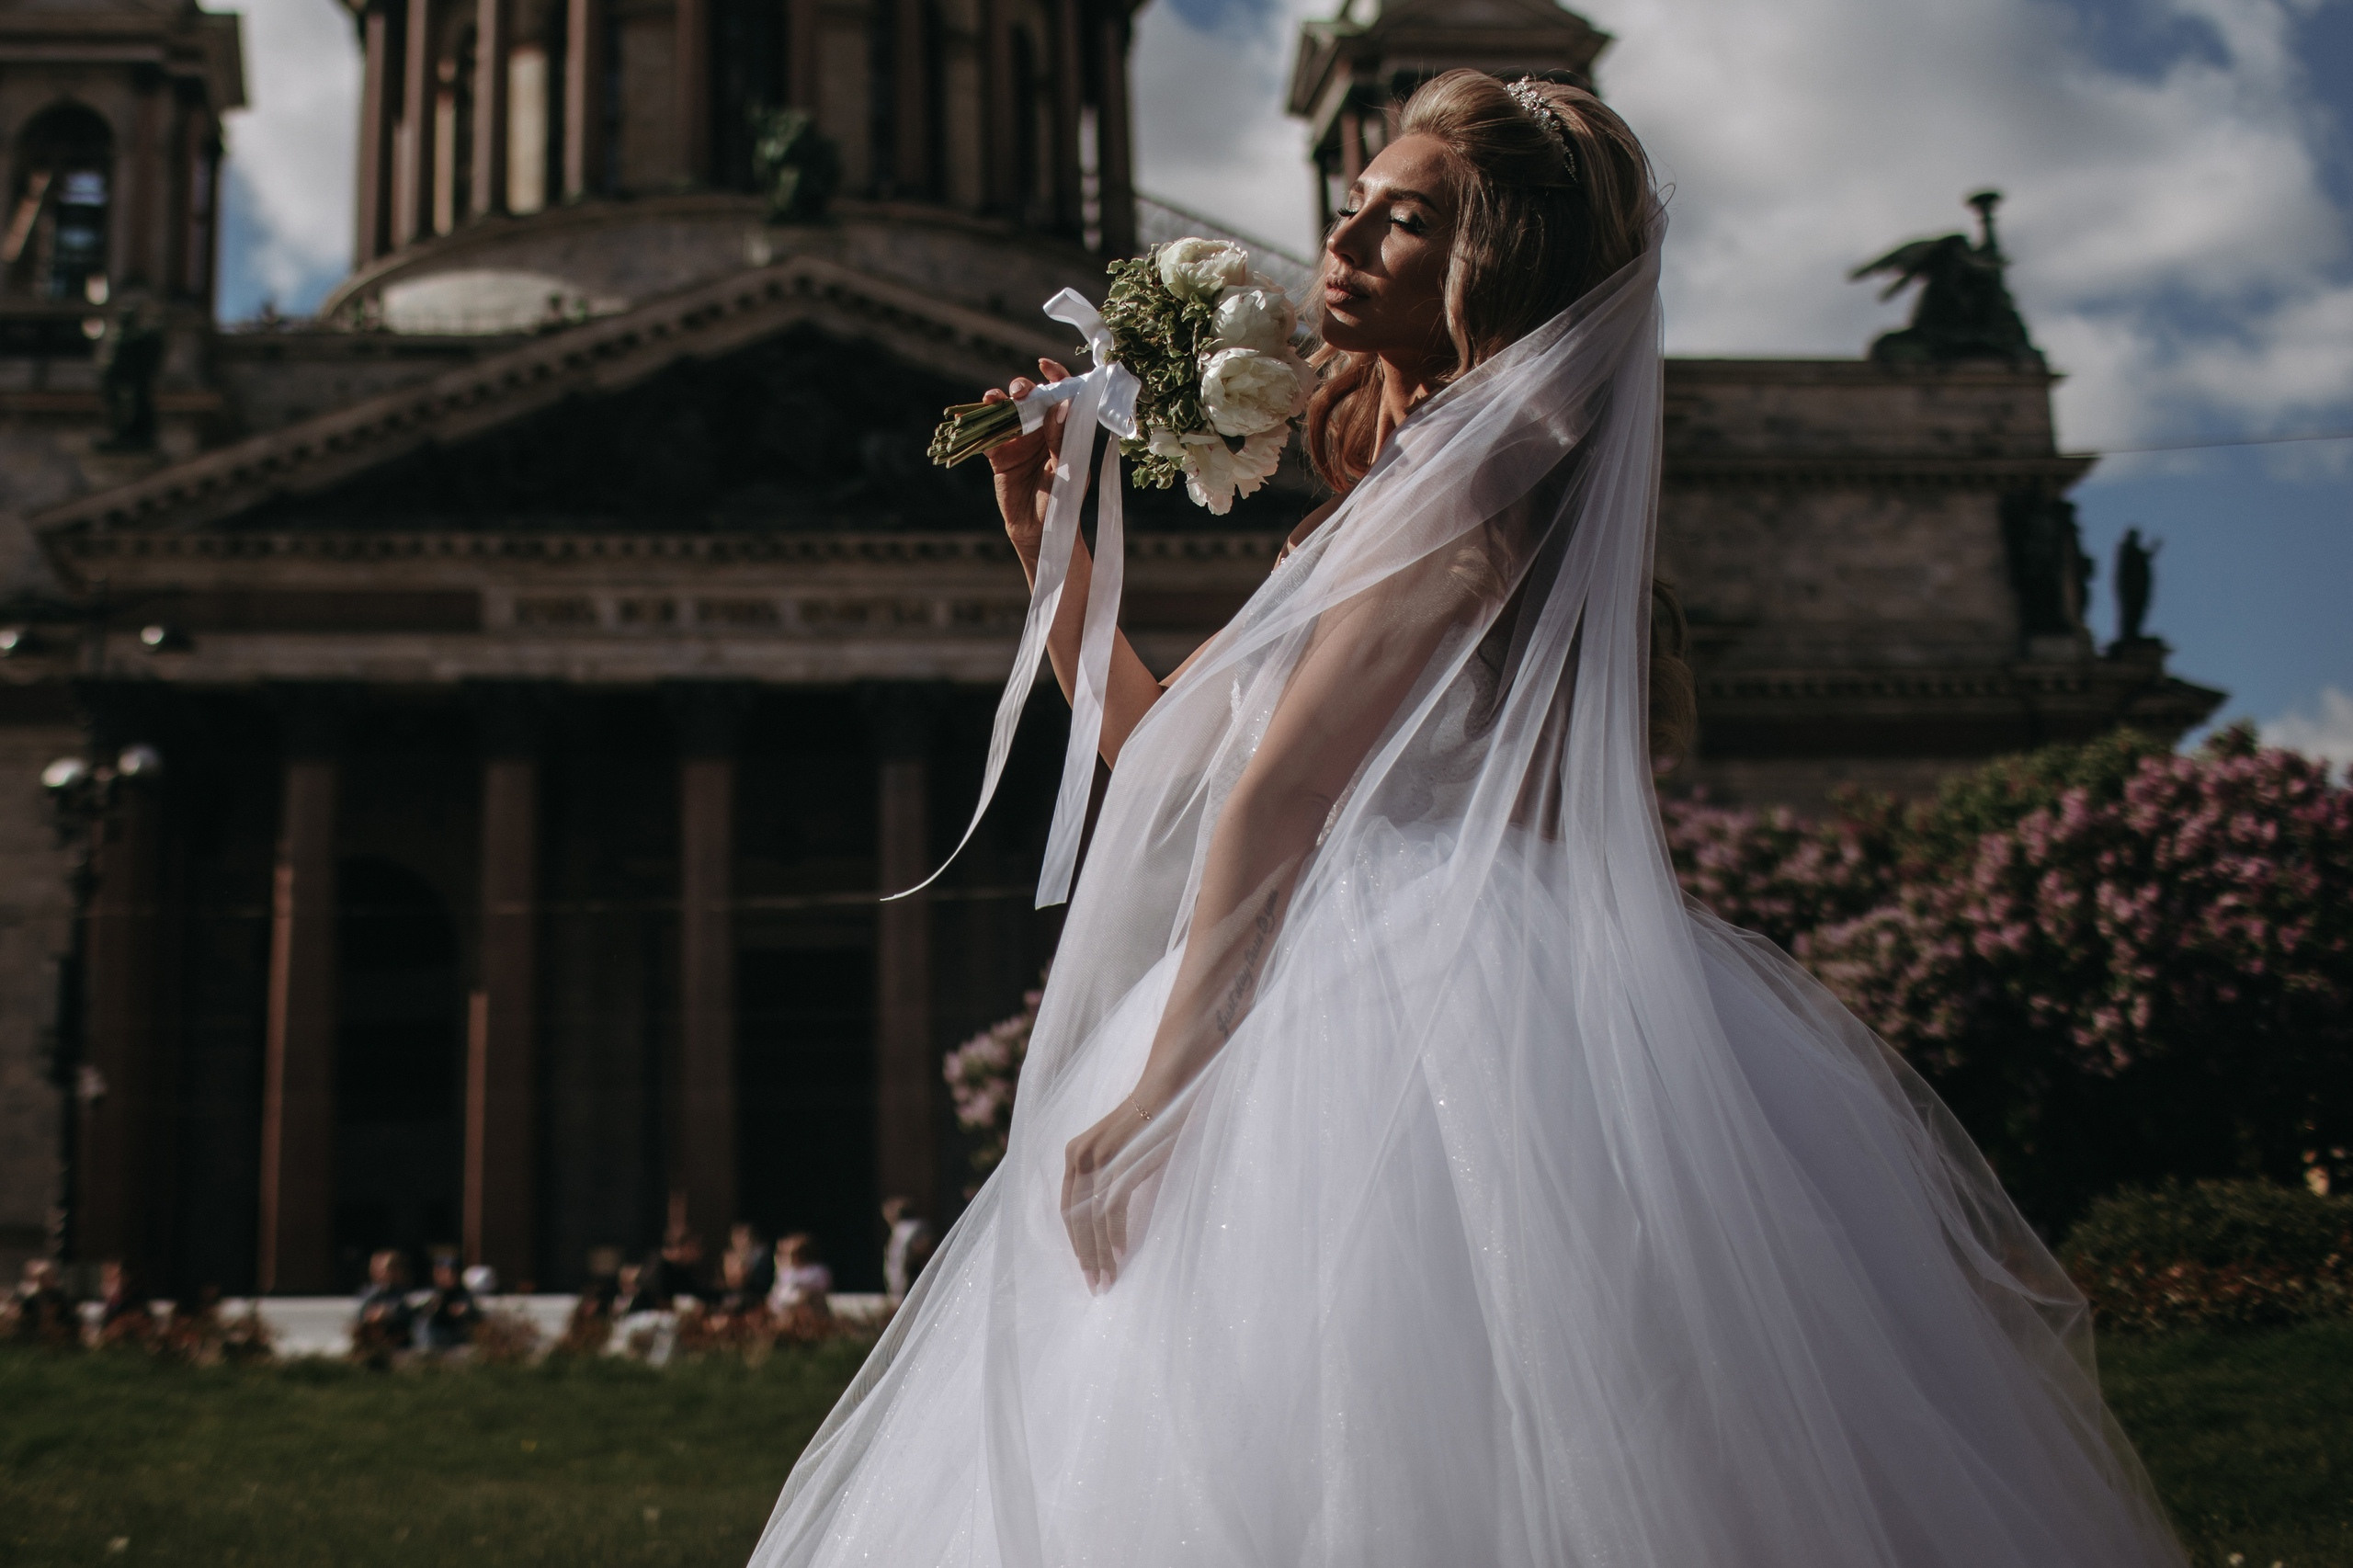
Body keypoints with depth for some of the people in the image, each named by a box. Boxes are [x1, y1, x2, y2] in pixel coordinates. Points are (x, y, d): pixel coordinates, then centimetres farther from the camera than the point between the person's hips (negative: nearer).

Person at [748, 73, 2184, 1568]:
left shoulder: (1475, 461, -7)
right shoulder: (1400, 491, 23)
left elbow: (1280, 791, -16)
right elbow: (1174, 758, 24)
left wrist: (1157, 1095, -19)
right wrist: (1052, 535, 20)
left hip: (1438, 1029, -9)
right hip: (1379, 1017, 9)